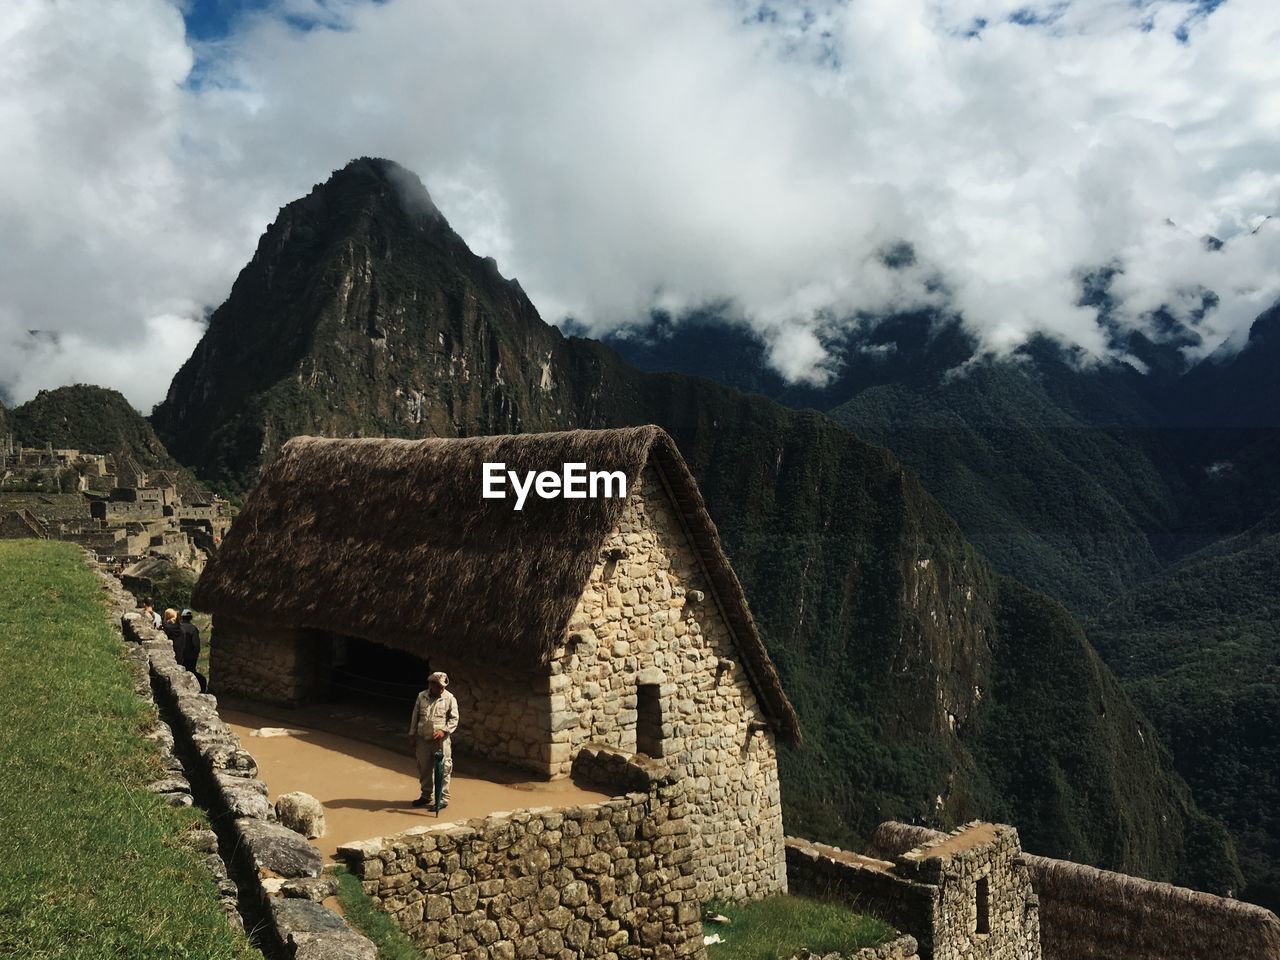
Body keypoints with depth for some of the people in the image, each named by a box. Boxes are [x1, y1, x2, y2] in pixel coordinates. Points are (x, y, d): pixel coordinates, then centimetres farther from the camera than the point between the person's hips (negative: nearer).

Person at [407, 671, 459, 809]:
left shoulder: (450, 698, -5)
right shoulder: (421, 697, 5)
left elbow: (454, 719, -4)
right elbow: (415, 716, 12)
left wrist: (444, 730, -17)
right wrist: (412, 734, 11)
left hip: (441, 740, -4)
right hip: (422, 740, 4)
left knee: (443, 770, -3)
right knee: (424, 769, 14)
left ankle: (443, 798, 6)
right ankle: (426, 796, 29)